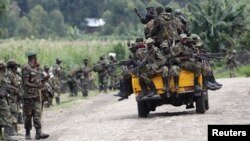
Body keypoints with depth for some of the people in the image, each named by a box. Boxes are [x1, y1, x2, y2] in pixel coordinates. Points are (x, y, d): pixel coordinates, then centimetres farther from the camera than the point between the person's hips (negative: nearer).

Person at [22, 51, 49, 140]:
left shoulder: (35, 68, 14)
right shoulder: (26, 69, -12)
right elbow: (25, 83, -18)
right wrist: (36, 86, -27)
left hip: (37, 96, 7)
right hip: (29, 96, -7)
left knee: (37, 114, -1)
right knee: (28, 115, 1)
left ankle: (38, 133, -7)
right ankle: (27, 133, 10)